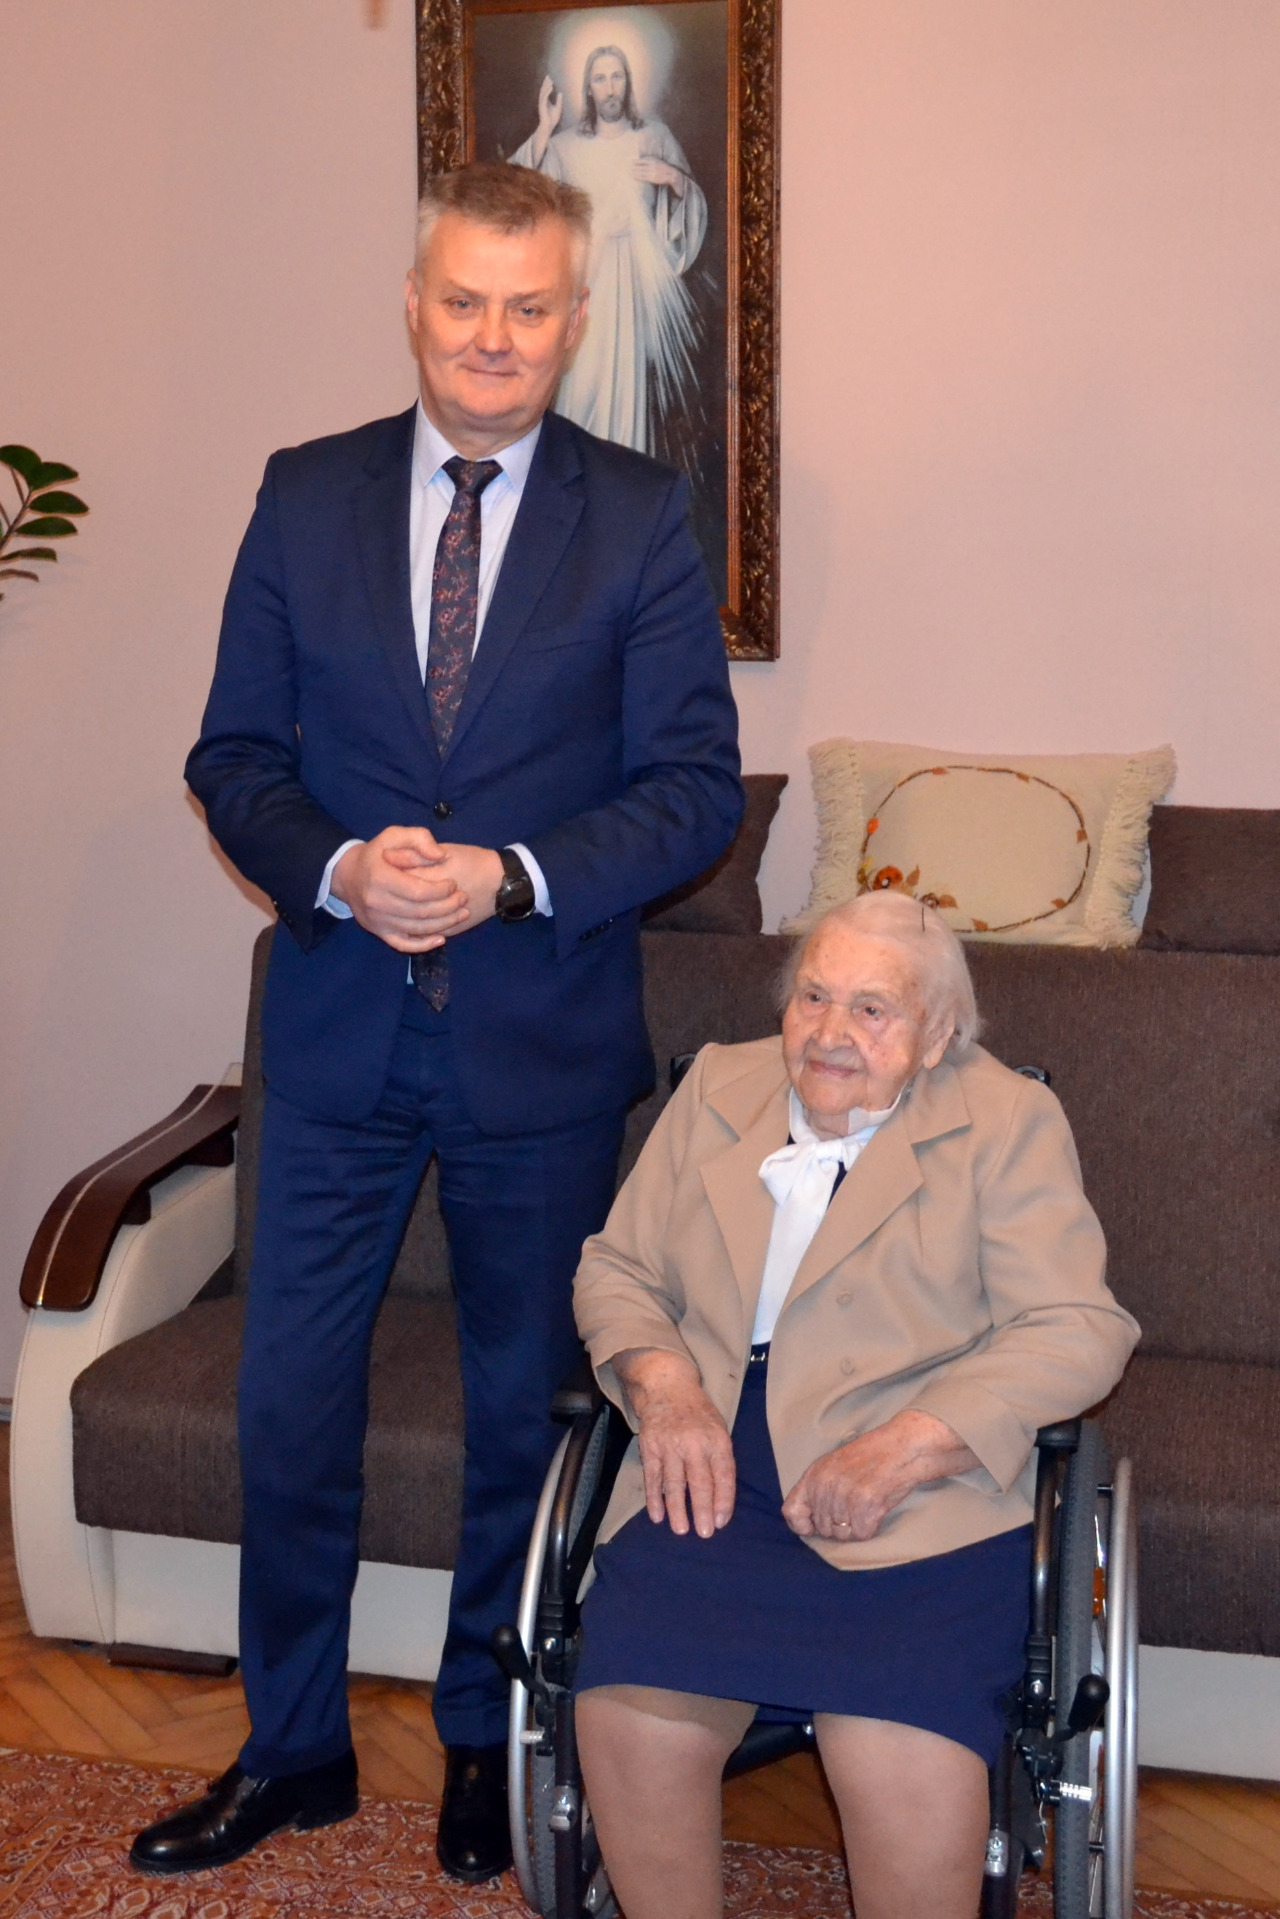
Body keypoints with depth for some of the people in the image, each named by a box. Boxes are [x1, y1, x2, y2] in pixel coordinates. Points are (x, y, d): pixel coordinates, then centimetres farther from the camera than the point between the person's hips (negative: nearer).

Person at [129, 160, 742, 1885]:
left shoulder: (642, 518, -3)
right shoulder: (305, 497, 3)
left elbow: (696, 787, -7)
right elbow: (234, 754, 3)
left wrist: (509, 878, -20)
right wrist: (337, 871, -17)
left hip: (547, 1037, -1)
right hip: (340, 1030, 2)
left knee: (526, 1402, 13)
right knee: (289, 1398, 8)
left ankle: (489, 1739, 34)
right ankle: (295, 1746, 29)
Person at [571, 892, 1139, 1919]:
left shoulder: (1009, 1123, 6)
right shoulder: (717, 1088, 17)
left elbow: (1077, 1332, -2)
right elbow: (616, 1267, 17)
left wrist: (908, 1448, -15)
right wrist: (664, 1384, -4)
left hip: (920, 1500, -3)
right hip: (718, 1479, 3)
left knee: (907, 1781, -26)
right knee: (628, 1726, -23)